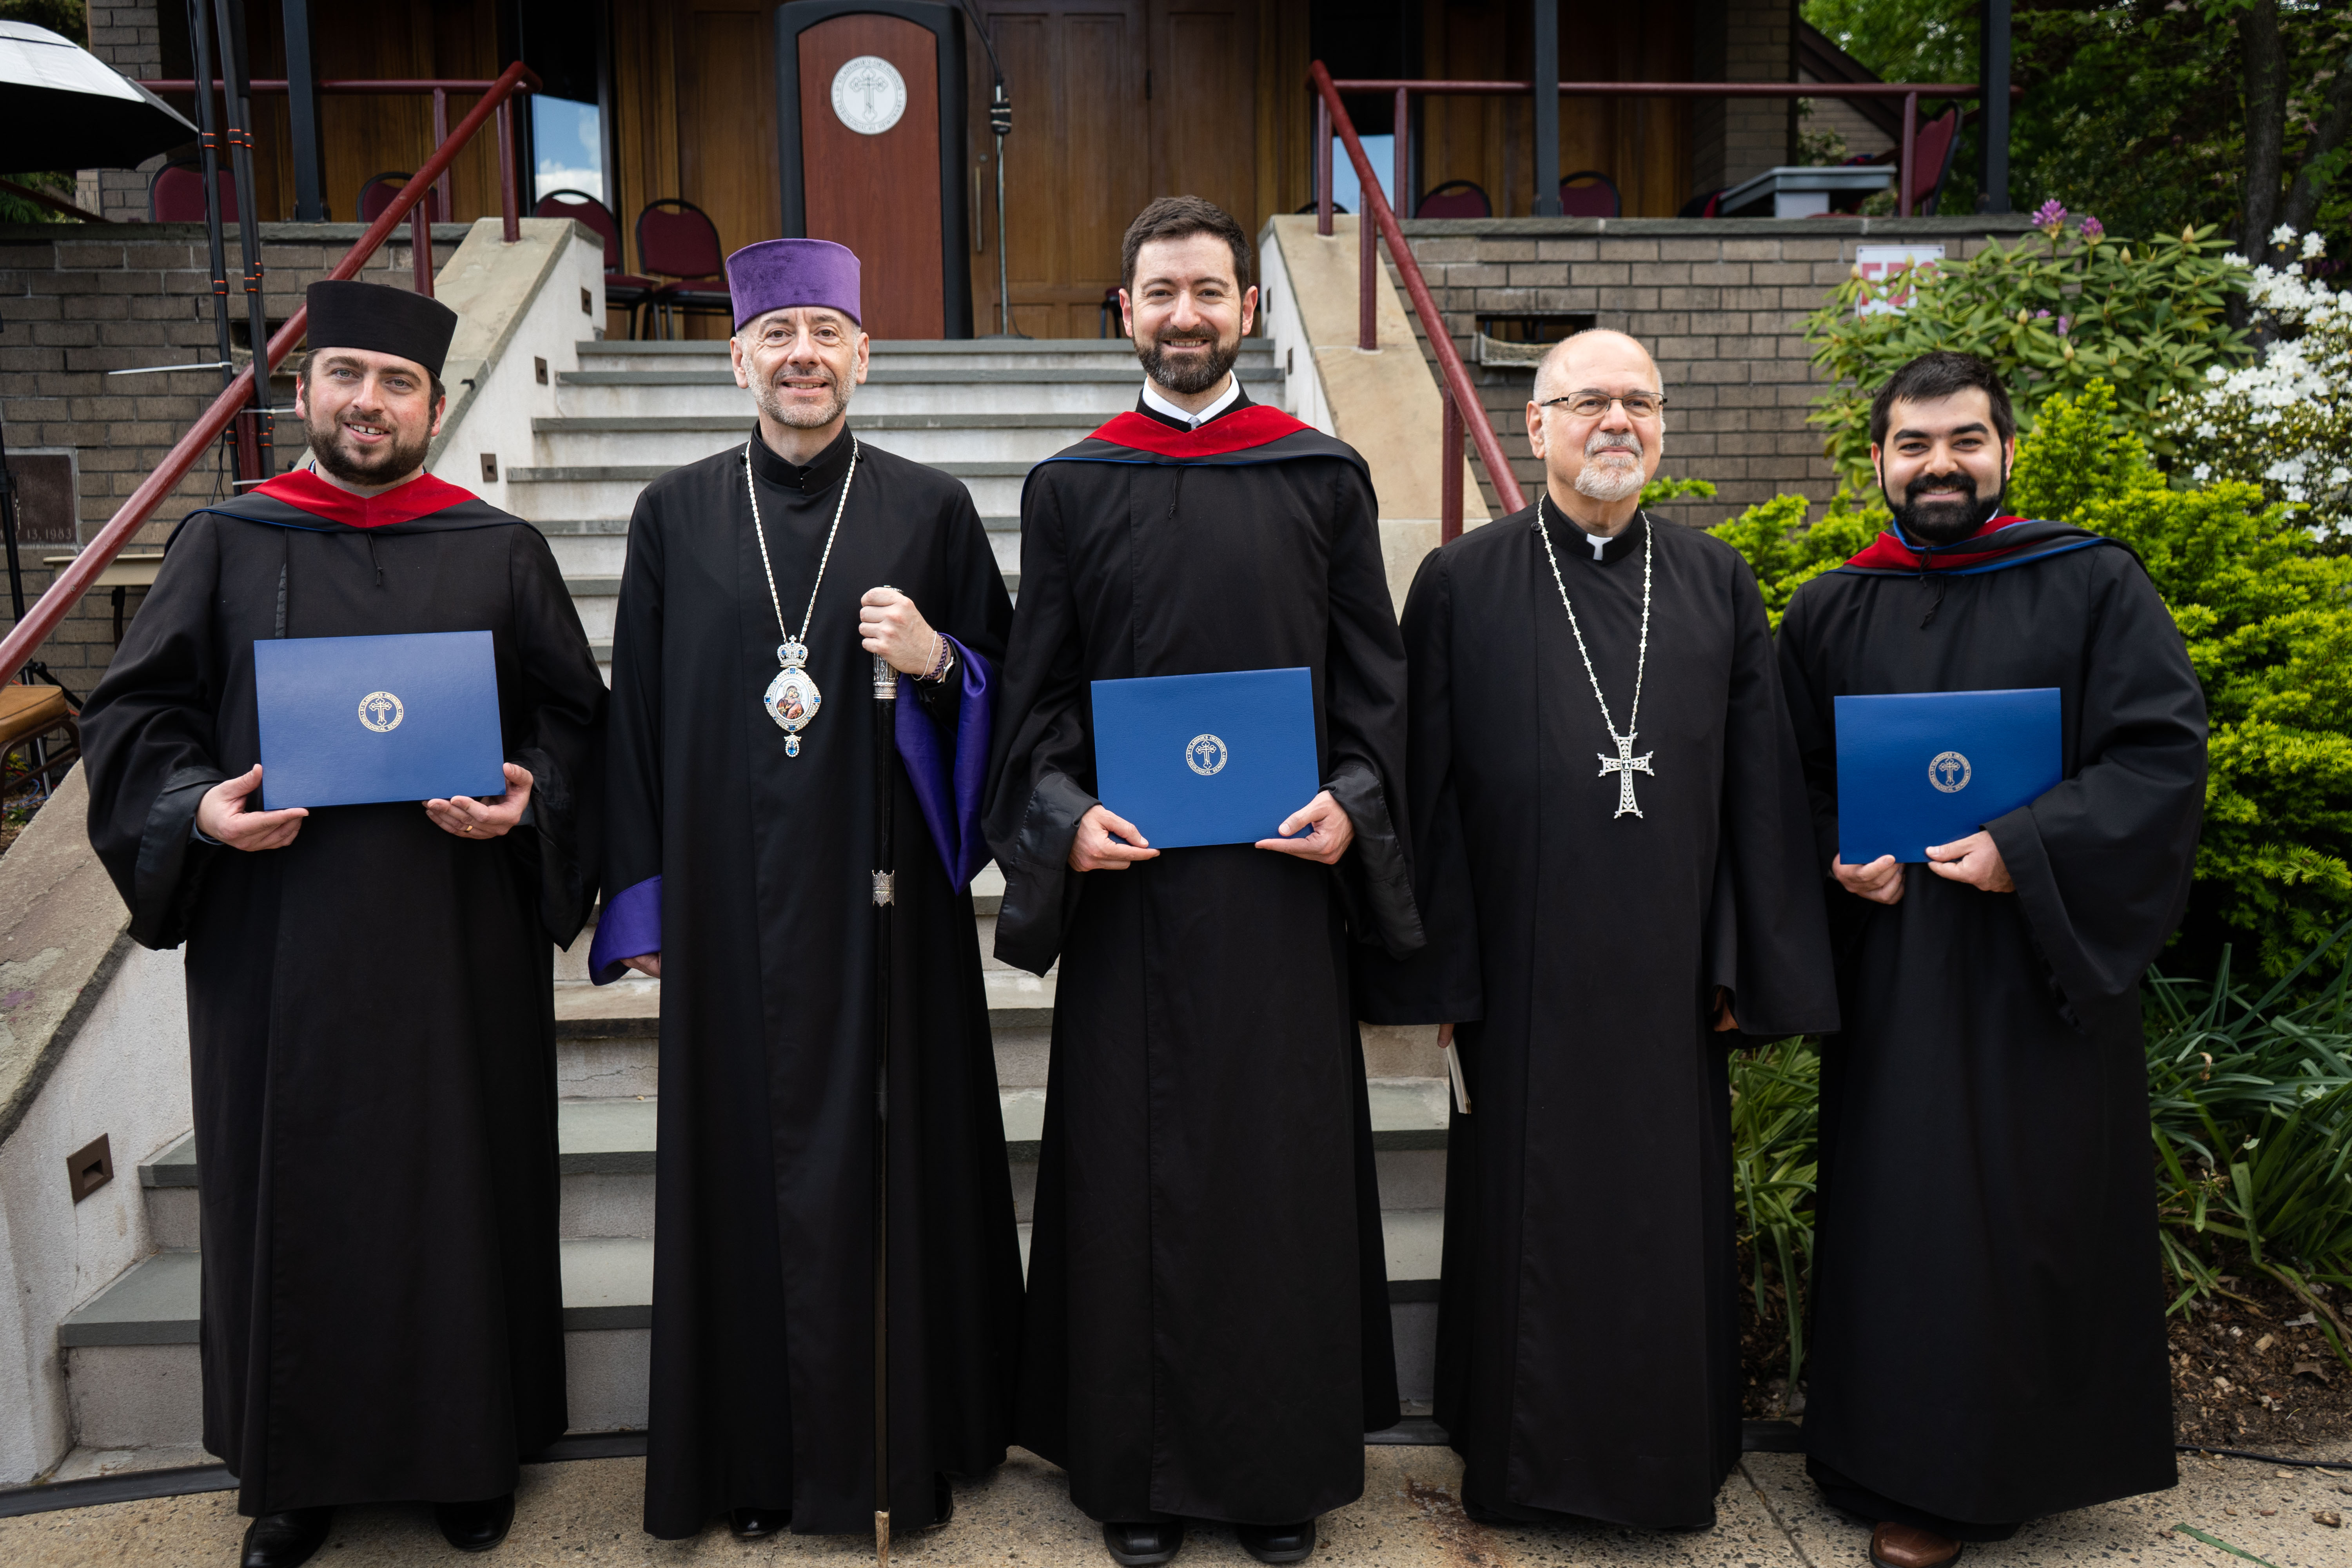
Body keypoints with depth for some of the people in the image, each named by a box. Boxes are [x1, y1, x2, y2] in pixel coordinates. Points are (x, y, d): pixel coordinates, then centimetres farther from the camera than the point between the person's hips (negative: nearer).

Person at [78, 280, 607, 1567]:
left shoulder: (499, 554, 6)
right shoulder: (226, 544, 7)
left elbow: (575, 717, 5)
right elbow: (133, 713, 7)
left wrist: (531, 799, -13)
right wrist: (198, 805, -11)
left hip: (455, 943, 0)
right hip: (276, 942, 1)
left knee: (461, 1189, 7)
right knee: (290, 1197, 9)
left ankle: (470, 1451, 25)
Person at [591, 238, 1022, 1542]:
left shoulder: (930, 509, 3)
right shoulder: (675, 515, 6)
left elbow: (1005, 692, 6)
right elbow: (636, 714, 7)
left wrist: (937, 662, -16)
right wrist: (640, 900, 4)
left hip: (883, 898, -1)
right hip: (729, 907, 1)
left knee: (890, 1155, 6)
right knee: (746, 1161, 8)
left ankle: (900, 1444, 23)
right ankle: (761, 1451, 25)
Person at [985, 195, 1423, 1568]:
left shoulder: (1325, 477, 7)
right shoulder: (1070, 487, 8)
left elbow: (1375, 674, 6)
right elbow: (1036, 692, 7)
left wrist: (1354, 802, -10)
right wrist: (1064, 815, -9)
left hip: (1283, 873, 0)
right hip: (1128, 877, 1)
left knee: (1285, 1168, 6)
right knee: (1134, 1170, 6)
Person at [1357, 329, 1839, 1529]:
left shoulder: (1717, 583, 7)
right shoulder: (1462, 583, -1)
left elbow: (1761, 787, 6)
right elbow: (1425, 788, -3)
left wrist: (1748, 969, 1)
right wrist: (1429, 974, -6)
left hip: (1668, 977, 2)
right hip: (1522, 978, -2)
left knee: (1668, 1215, 12)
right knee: (1525, 1220, 9)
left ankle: (1668, 1463, 32)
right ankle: (1520, 1463, 28)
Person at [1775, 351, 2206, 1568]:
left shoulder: (2093, 587, 2)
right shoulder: (1828, 616, 9)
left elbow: (2165, 752, -6)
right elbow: (1791, 783, 10)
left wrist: (2029, 851, -18)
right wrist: (1838, 861, -10)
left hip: (2049, 956, -2)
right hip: (1892, 964, 2)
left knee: (2040, 1205, 5)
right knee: (1906, 1208, 6)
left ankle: (2036, 1454, 23)